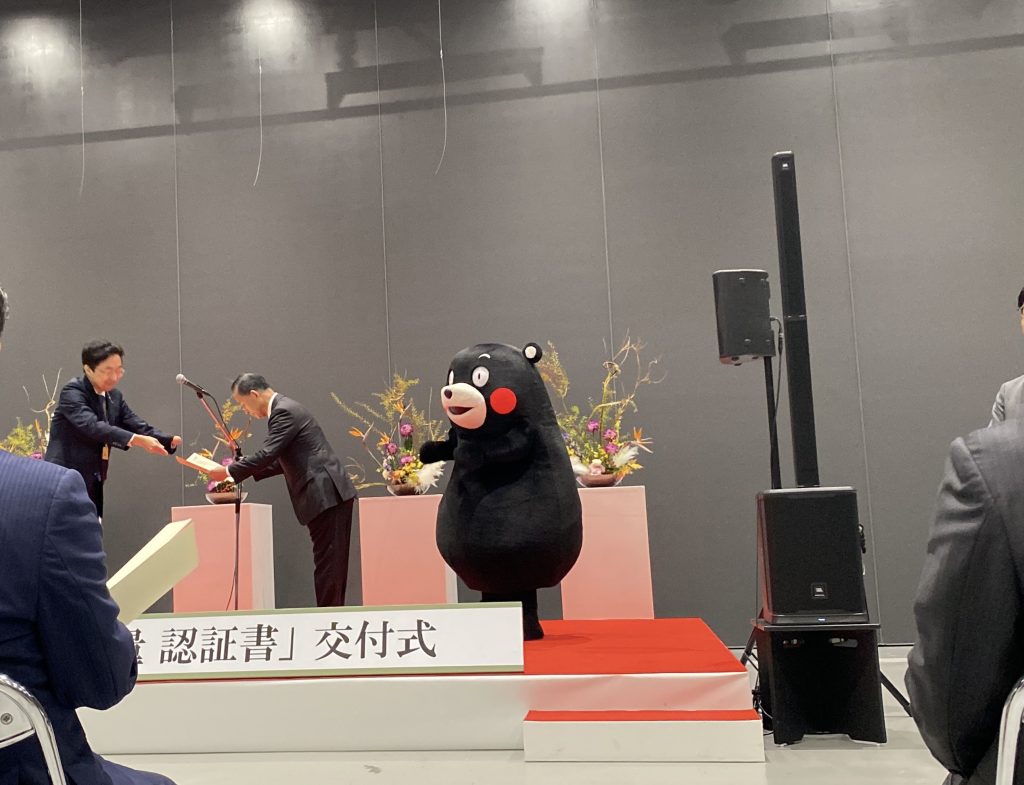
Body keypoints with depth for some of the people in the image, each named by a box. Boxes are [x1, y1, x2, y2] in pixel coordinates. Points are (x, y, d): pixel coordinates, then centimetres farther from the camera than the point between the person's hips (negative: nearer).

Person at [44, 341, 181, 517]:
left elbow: (139, 426, 4)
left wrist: (171, 441, -15)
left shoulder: (114, 396, 10)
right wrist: (136, 440, -40)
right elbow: (92, 426, -29)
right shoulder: (72, 392, -13)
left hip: (94, 484, 7)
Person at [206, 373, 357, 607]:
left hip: (327, 495, -10)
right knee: (331, 562, 11)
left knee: (328, 563, -6)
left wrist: (229, 471, -8)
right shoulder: (285, 409, 20)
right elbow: (283, 460, 25)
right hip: (328, 495, 10)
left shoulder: (284, 411, -12)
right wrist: (246, 469, 19)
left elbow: (267, 454, -19)